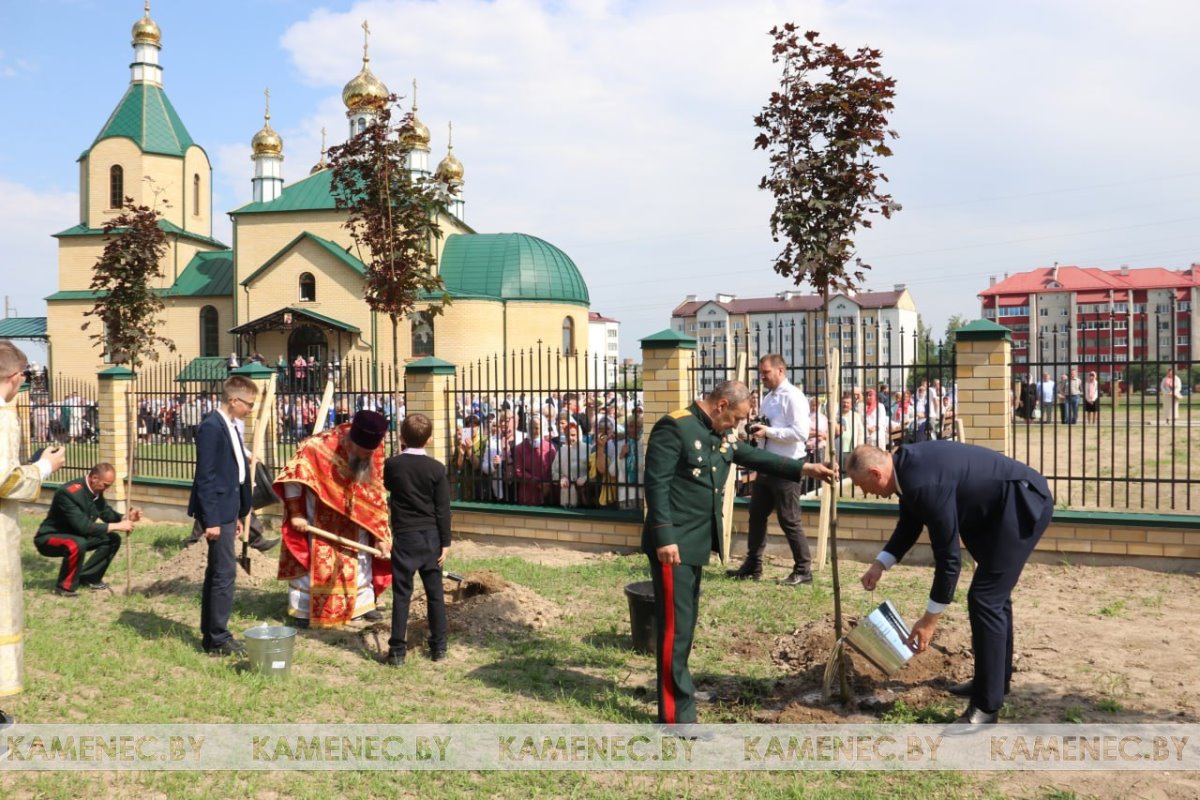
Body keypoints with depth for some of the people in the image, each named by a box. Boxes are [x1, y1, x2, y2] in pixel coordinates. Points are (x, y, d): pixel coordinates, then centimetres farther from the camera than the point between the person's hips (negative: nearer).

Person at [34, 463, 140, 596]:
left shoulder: (96, 490, -5)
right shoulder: (69, 492, -31)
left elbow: (107, 514, 8)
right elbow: (83, 526, -34)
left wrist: (126, 518, -13)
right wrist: (118, 526, -31)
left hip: (75, 535, 9)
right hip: (49, 538, -9)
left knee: (113, 539, 1)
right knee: (78, 544, -38)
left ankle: (88, 578, 8)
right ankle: (65, 587, -19)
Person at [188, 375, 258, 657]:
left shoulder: (231, 427, 13)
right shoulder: (211, 427, -16)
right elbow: (205, 477, -19)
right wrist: (211, 520, -20)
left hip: (226, 511, 10)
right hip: (217, 512, -10)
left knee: (216, 573, 14)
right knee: (225, 573, -6)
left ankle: (210, 637, 23)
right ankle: (219, 640, 2)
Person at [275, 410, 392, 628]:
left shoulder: (374, 456, -16)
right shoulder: (316, 447, -30)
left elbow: (375, 497, -8)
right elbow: (293, 477, -21)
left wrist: (380, 537, -10)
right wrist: (296, 513, -21)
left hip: (354, 517, 4)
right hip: (319, 516, -4)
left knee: (361, 558, 8)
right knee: (312, 559, 2)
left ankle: (362, 603, 22)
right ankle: (303, 610, 15)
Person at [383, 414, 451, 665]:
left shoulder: (392, 464, -5)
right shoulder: (436, 468, -7)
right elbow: (443, 509, -5)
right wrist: (445, 543, 0)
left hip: (404, 536, 0)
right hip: (430, 536, 1)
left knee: (401, 594, 4)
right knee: (435, 593, 10)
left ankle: (397, 650, 4)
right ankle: (438, 647, 15)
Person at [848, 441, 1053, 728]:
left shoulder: (925, 484, -29)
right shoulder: (908, 466, -1)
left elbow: (948, 556, -24)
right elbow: (909, 524, 16)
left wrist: (929, 619, -16)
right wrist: (880, 564, 4)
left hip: (1023, 503, -10)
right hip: (1006, 504, 10)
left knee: (985, 599, -10)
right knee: (993, 594, 19)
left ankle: (987, 704, -1)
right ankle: (995, 680, 34)